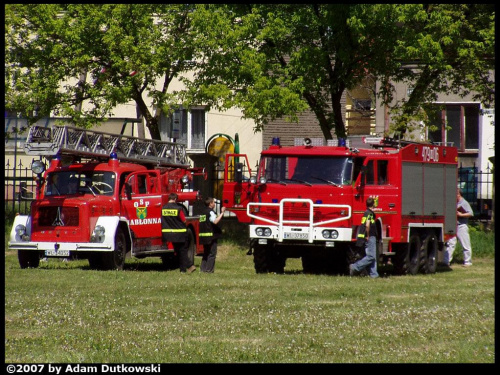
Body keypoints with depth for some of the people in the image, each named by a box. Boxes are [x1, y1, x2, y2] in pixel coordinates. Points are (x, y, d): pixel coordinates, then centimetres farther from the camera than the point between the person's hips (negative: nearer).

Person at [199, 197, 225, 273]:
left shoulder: (203, 212, 16)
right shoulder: (210, 212, -12)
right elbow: (215, 221, -27)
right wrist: (222, 213, -23)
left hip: (203, 236, 9)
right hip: (211, 236, -9)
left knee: (206, 252, 17)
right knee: (212, 253, -5)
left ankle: (203, 268, 15)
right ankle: (209, 269, -9)